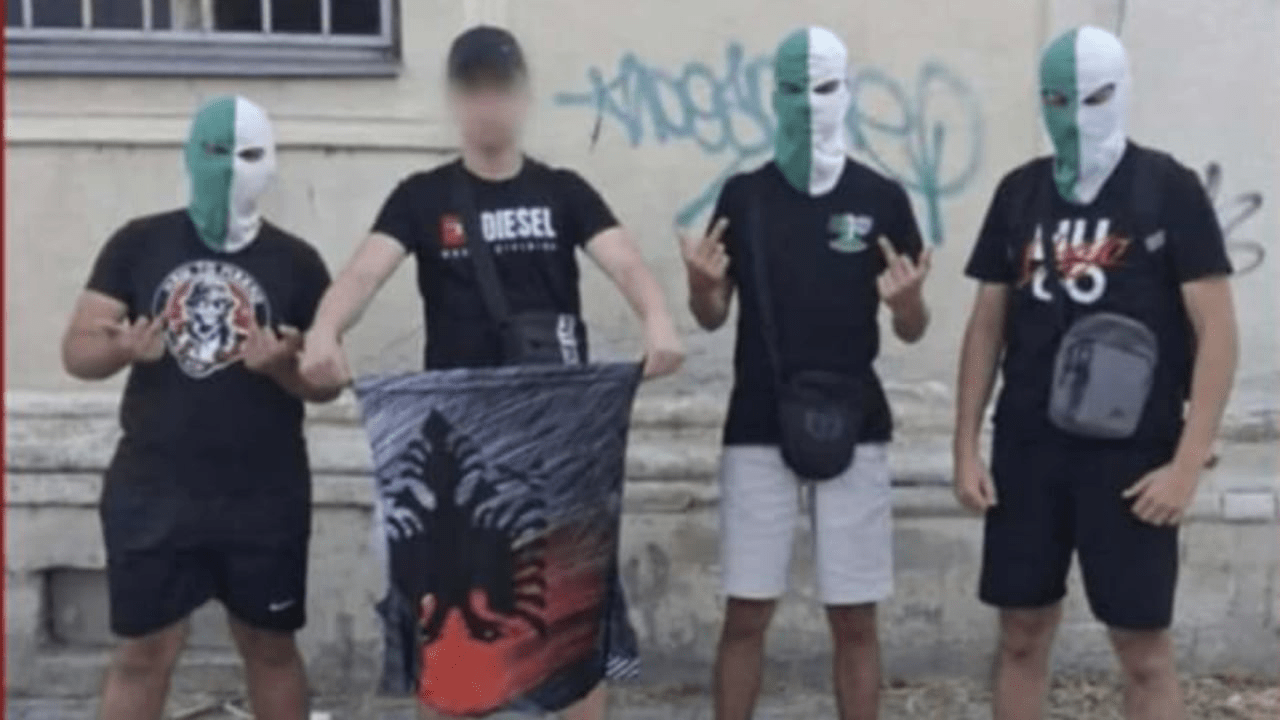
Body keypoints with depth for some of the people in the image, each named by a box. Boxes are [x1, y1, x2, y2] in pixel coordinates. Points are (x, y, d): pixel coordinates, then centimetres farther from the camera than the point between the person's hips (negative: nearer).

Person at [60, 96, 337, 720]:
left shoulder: (297, 262, 0)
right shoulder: (138, 244, 0)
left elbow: (326, 382, 1)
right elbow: (76, 350, -1)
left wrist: (284, 366, -21)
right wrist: (121, 349, -23)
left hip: (265, 495, 0)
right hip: (152, 489, 0)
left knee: (270, 647, 11)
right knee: (144, 650, 6)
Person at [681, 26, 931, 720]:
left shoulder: (882, 198, 1)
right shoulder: (744, 194, 3)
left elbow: (912, 331, 4)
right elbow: (712, 317, 6)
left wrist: (906, 300, -19)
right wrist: (702, 282, -16)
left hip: (852, 429, 0)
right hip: (758, 429, 0)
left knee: (854, 618, 6)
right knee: (746, 613, 4)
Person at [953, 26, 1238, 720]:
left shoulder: (1168, 188, -4)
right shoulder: (1019, 192, 8)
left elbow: (1216, 330, -6)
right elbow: (988, 323, 11)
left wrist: (1187, 463, -12)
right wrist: (966, 447, 5)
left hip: (1131, 453, -4)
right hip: (1027, 447, 4)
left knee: (1143, 646, 1)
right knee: (1022, 632, 10)